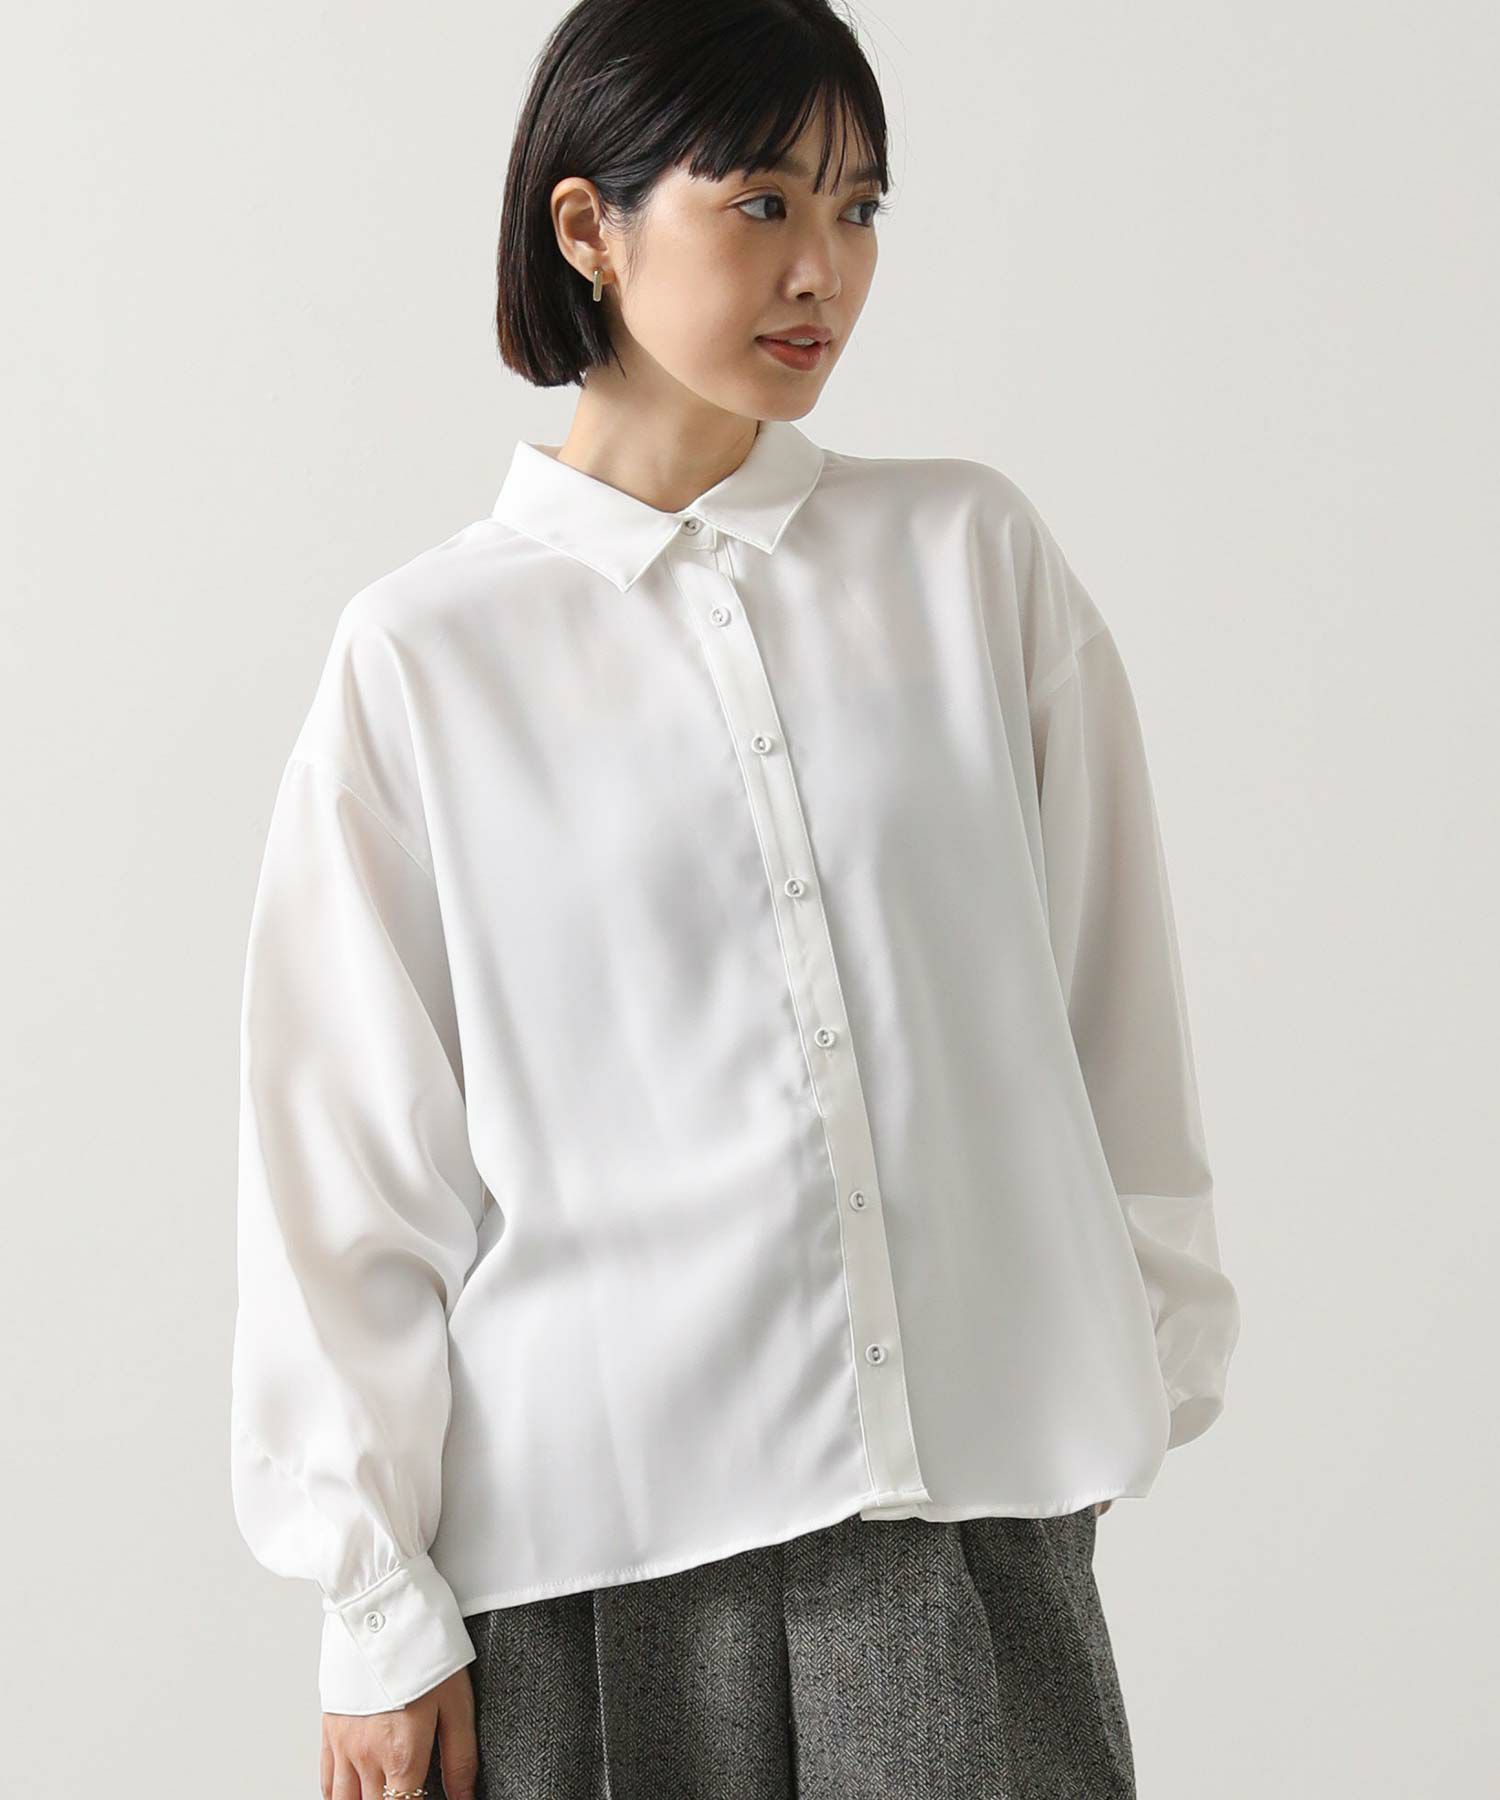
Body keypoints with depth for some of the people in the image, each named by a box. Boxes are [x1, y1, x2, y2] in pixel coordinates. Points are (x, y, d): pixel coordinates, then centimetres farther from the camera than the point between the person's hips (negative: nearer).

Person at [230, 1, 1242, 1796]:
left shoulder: (977, 556, 5)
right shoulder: (424, 656, -1)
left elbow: (1110, 1003, 11)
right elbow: (352, 1155, 1)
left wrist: (1155, 1346, 12)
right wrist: (381, 1612, 1)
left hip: (978, 1508, 2)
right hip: (593, 1539, -1)